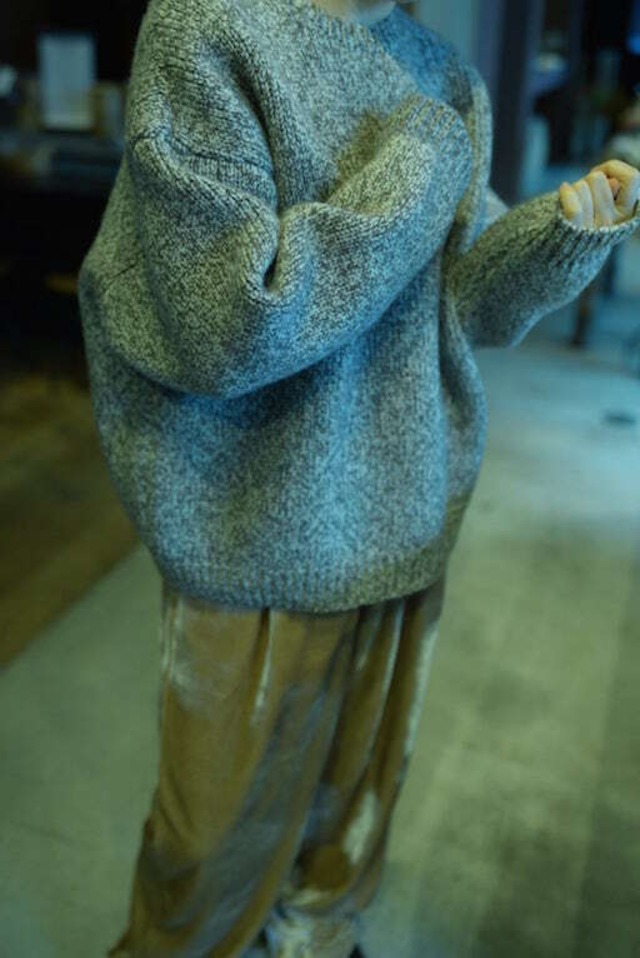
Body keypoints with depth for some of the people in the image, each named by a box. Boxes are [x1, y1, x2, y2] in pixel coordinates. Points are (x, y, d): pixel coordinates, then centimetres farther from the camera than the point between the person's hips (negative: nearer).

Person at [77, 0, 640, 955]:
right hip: (263, 544, -5)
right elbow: (231, 321, -22)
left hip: (405, 522, 6)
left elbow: (468, 304, 6)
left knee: (356, 806, 23)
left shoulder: (445, 78, 6)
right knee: (223, 832, 14)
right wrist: (420, 168, -15)